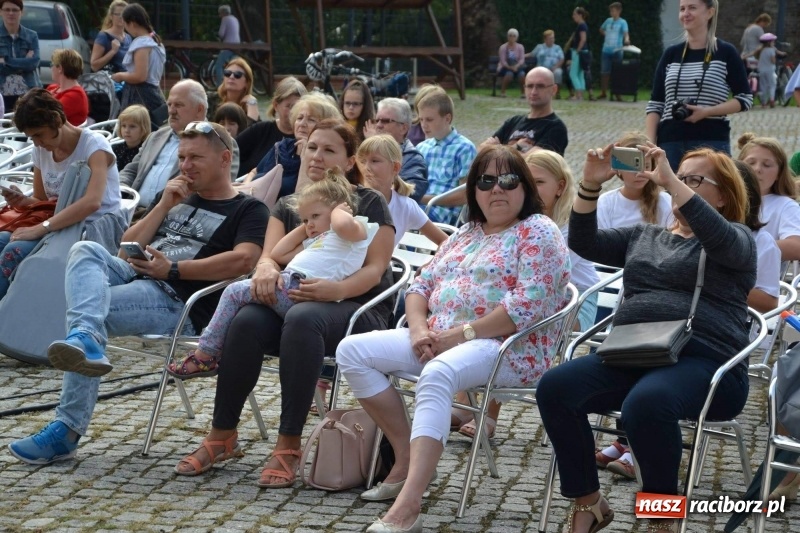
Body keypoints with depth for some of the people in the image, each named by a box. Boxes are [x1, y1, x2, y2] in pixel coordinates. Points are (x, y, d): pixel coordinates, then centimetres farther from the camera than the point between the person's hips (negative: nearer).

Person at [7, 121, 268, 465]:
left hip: (179, 303, -6)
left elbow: (243, 260, -15)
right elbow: (127, 248, 21)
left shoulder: (248, 210, 7)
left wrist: (173, 269, -16)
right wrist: (163, 207, 8)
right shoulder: (175, 198, 30)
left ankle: (67, 432, -30)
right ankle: (85, 340, -50)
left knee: (83, 308, -26)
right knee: (86, 250, -25)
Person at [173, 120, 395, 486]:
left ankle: (288, 446, -37)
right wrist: (266, 268, -23)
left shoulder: (370, 203, 5)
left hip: (358, 308, -4)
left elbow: (375, 268, -7)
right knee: (247, 320, -30)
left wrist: (336, 290, -28)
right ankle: (222, 435, -20)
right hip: (291, 300, 4)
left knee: (303, 317, -39)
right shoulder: (288, 206, 19)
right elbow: (270, 254, 4)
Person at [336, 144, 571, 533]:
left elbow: (528, 306, -17)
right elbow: (421, 284, 17)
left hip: (509, 348, -8)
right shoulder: (466, 234, 20)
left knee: (437, 374, -40)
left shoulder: (538, 232, -3)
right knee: (352, 351, -6)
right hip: (439, 342, 8)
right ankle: (407, 457, -5)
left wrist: (460, 334, -18)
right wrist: (420, 329, -6)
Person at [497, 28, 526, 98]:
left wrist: (516, 66, -27)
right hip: (505, 68, -2)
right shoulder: (503, 47, -2)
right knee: (509, 73, -38)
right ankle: (502, 92, -26)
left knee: (522, 73, -33)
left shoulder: (520, 47, 5)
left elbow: (522, 59, -6)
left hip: (517, 67, 2)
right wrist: (510, 67, -27)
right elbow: (502, 61, -11)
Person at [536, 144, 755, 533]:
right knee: (554, 387, -21)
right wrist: (591, 185, -1)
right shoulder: (644, 236, 27)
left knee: (644, 403, -38)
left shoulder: (737, 238, 10)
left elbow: (719, 239, -15)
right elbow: (584, 243, 15)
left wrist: (670, 180, -19)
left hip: (704, 362, -5)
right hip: (632, 357, 6)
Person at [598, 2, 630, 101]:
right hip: (606, 51, 5)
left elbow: (626, 33, -21)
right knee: (604, 72, 7)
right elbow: (601, 30, 28)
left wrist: (626, 39, -43)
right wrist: (606, 35, 10)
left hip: (616, 51, -5)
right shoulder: (608, 20, 10)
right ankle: (603, 93, 16)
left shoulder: (622, 22, -5)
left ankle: (617, 94, 4)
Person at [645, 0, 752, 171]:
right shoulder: (671, 54, 11)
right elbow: (655, 104, 11)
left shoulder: (725, 52, 3)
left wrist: (707, 111, -13)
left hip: (712, 142, -3)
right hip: (670, 141, 3)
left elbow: (744, 99, 2)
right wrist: (649, 143, -2)